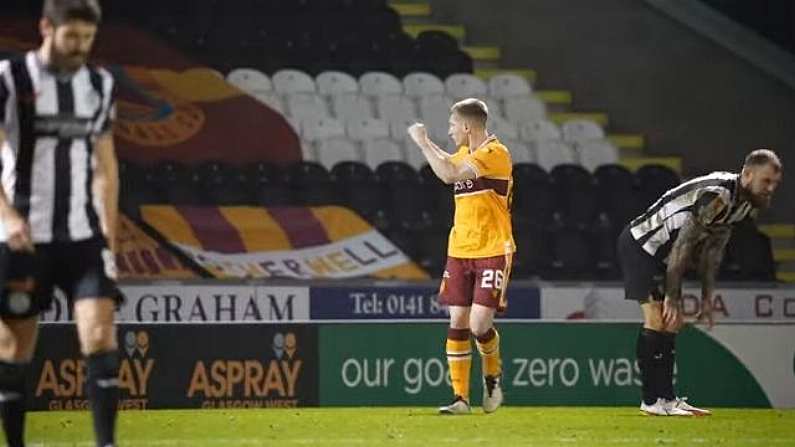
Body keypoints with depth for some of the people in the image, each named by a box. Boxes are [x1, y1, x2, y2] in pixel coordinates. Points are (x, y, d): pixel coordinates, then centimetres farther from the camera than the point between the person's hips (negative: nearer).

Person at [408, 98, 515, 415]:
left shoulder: (495, 153, -14)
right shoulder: (466, 154, 12)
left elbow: (449, 174, -25)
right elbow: (447, 167, 37)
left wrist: (423, 142, -15)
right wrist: (425, 143, 24)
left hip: (493, 251, -8)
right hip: (460, 250, 8)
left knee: (479, 324, -13)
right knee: (457, 322, 0)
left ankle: (492, 374, 17)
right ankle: (460, 397, 4)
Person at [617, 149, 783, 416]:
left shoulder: (744, 202, 3)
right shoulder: (717, 197, -29)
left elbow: (712, 249, 12)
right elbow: (682, 245, -29)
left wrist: (707, 298, 11)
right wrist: (672, 298, -26)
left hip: (661, 253, 10)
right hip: (640, 243, -10)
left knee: (672, 323, 8)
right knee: (657, 319, -16)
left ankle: (666, 397, 10)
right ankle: (651, 401, -15)